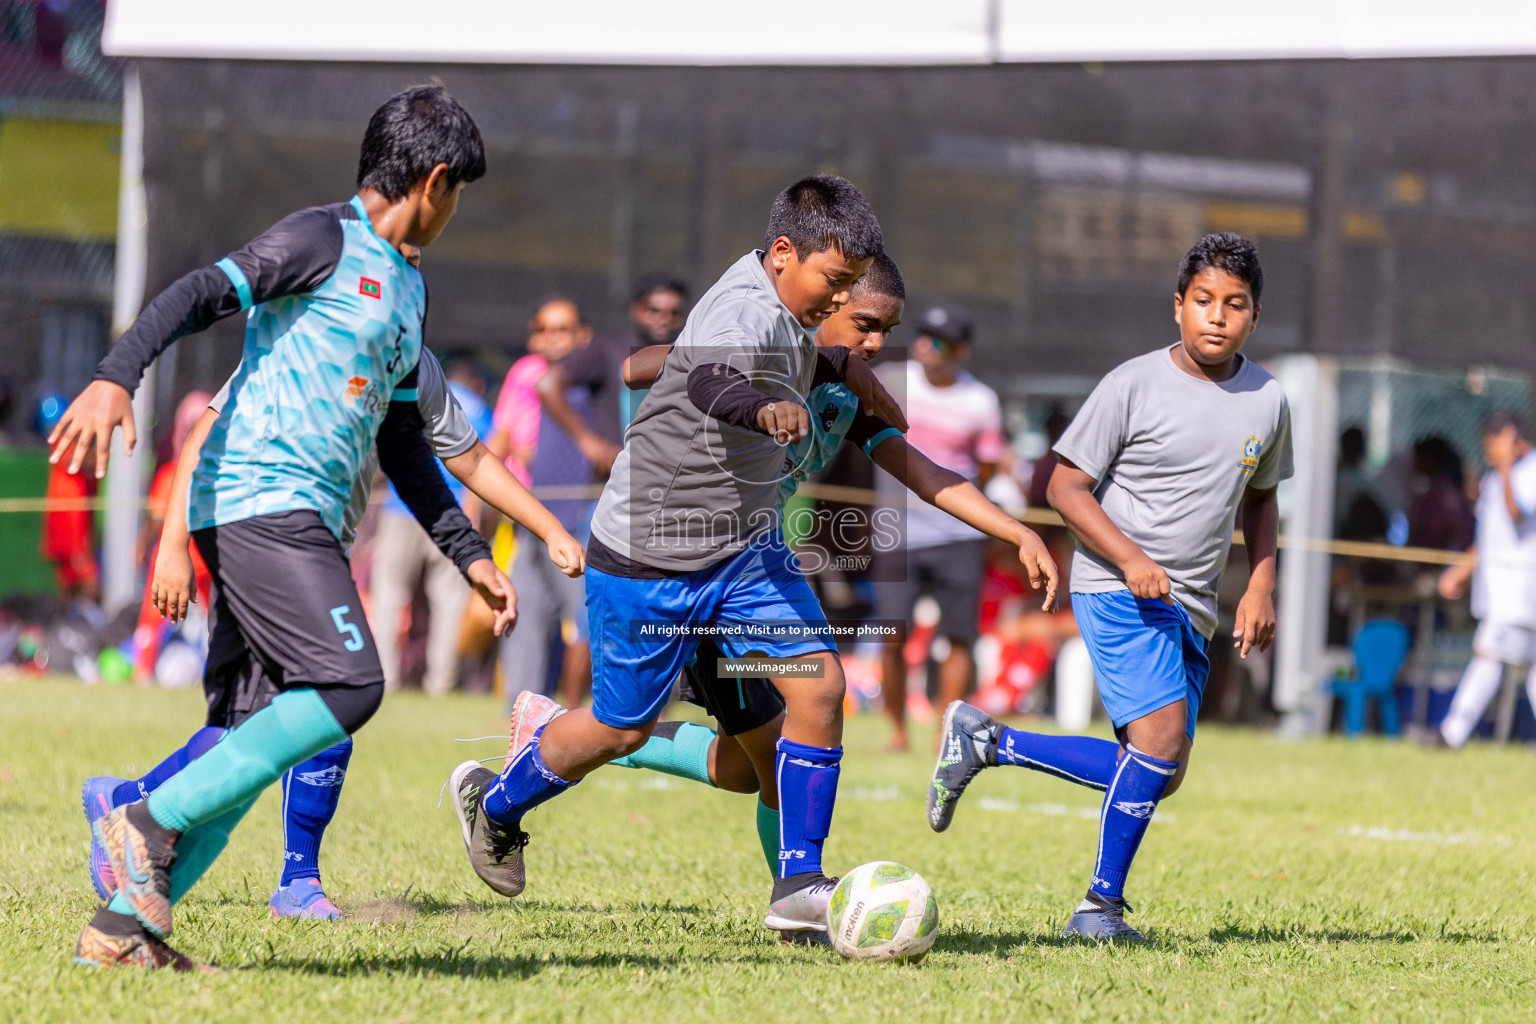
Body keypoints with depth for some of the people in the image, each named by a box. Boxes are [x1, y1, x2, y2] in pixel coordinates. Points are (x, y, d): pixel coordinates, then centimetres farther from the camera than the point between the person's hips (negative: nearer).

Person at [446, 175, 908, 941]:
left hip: (744, 548, 8)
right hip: (651, 558, -8)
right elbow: (708, 381, -49)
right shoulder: (747, 310, -26)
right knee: (622, 727, 8)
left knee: (819, 683, -10)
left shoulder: (780, 311, 3)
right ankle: (494, 802, 38)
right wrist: (763, 407, -70)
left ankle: (798, 887, -4)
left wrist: (840, 369, 14)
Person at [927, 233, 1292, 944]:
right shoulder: (1133, 386, -9)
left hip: (1191, 609, 6)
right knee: (1161, 736, -21)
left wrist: (1260, 588, 10)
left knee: (1157, 774, 5)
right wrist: (1132, 559, -19)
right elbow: (1066, 485, -6)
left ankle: (986, 742, 18)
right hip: (1117, 591, -6)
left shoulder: (1267, 402, 7)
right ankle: (1101, 906, -8)